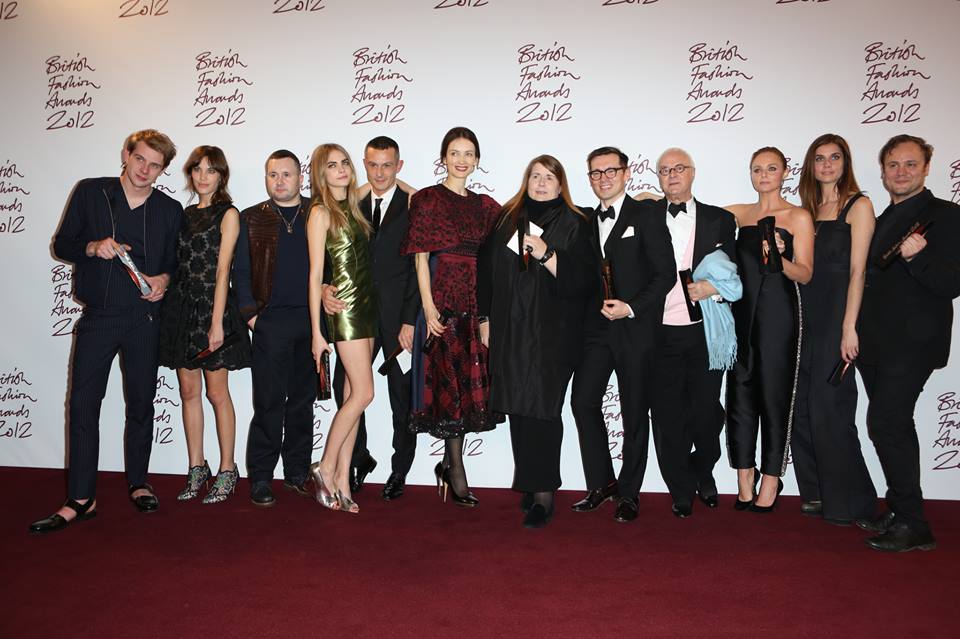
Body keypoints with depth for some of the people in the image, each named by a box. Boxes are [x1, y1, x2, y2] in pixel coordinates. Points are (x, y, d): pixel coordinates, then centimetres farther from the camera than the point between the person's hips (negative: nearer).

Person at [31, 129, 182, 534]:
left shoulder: (170, 210, 6)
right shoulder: (90, 192, 3)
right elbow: (61, 244, 5)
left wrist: (164, 278, -8)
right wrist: (92, 247, -15)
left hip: (144, 319, 1)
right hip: (97, 318, 0)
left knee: (141, 403, 8)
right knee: (82, 405, -2)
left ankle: (138, 483, 24)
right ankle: (81, 500, 6)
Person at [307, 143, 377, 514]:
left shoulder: (352, 207, 15)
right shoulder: (321, 212, -5)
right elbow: (315, 274, -10)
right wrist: (316, 332, -12)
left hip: (366, 305, 7)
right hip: (344, 306, -7)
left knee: (353, 395, 6)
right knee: (363, 393, -10)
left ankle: (341, 482, 12)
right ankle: (326, 468, 7)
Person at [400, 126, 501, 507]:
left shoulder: (485, 206, 15)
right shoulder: (428, 200, 1)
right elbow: (421, 258, -5)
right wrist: (428, 308, -14)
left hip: (477, 303, 5)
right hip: (443, 300, -5)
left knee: (469, 384, 6)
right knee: (450, 383, -5)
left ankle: (449, 465, 20)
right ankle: (456, 471, 5)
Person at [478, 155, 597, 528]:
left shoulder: (572, 224, 2)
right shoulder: (507, 219, 13)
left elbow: (584, 277, -7)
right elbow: (488, 270, 15)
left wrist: (547, 254, -19)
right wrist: (486, 318, 12)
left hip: (552, 333, -4)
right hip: (510, 331, 4)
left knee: (541, 409, -7)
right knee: (519, 407, 6)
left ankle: (544, 494, 1)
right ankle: (530, 484, 18)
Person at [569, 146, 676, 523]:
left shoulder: (646, 218, -2)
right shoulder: (587, 222, 14)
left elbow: (666, 274, -8)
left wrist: (631, 307, -16)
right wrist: (595, 309, 0)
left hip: (635, 328, -4)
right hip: (597, 327, 5)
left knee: (634, 412, 4)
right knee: (583, 401, -3)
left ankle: (629, 492, 17)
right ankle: (600, 484, 13)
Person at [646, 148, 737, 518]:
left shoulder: (720, 220, 8)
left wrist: (712, 287, -13)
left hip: (704, 332, 0)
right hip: (661, 333, 0)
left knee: (706, 412, 7)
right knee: (667, 417, 5)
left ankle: (703, 475, 36)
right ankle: (681, 491, 22)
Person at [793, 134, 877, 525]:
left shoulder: (858, 205, -3)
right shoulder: (807, 210, 15)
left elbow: (857, 270, -11)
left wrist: (849, 328, -16)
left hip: (836, 317, -6)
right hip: (804, 317, 6)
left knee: (830, 408, -3)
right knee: (802, 408, 8)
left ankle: (848, 502, 13)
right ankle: (817, 494, 21)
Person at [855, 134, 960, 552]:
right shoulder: (884, 220, 19)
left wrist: (918, 256, -29)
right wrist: (855, 336, 14)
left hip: (911, 345, -8)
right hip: (876, 345, 8)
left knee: (885, 424, -14)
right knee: (893, 428, 12)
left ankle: (913, 525, -4)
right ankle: (900, 513, 23)